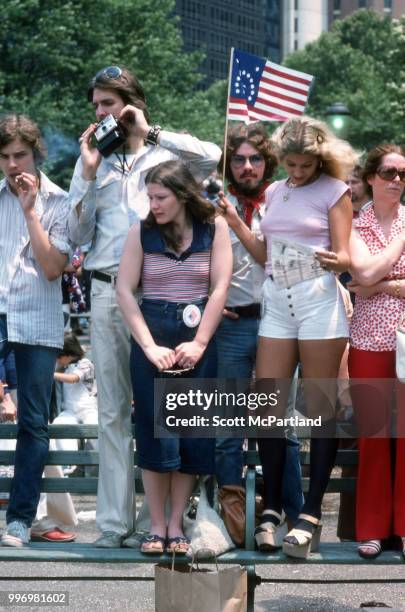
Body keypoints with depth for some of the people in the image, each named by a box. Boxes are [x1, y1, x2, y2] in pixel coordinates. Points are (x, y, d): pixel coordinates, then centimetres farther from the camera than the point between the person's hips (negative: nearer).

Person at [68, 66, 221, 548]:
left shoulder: (166, 153, 6)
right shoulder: (91, 160, 16)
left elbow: (211, 157, -16)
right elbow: (78, 234, 10)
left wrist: (149, 133, -8)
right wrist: (89, 171, 0)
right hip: (108, 292, 3)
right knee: (113, 411, 3)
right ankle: (115, 522, 5)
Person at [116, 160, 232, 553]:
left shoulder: (214, 228, 0)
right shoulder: (142, 231, 0)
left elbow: (220, 287, -4)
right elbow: (124, 290, -3)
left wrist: (199, 343, -11)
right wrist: (149, 345, -11)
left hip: (198, 336, 0)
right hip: (151, 333, 0)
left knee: (194, 431, 2)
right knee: (155, 430, -1)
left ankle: (176, 524, 10)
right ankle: (156, 525, 6)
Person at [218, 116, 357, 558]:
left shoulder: (334, 191, 0)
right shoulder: (275, 193, 15)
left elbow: (343, 257, -5)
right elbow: (265, 254, 14)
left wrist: (334, 260, -28)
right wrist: (231, 219, 5)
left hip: (318, 301, -5)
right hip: (277, 304, 5)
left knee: (320, 409, -1)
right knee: (268, 407, 1)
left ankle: (311, 514, 2)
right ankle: (271, 509, 10)